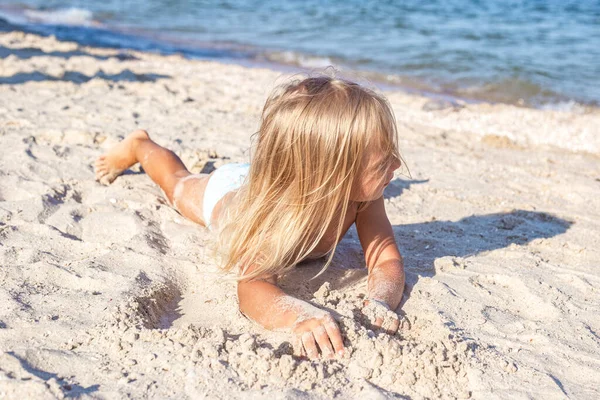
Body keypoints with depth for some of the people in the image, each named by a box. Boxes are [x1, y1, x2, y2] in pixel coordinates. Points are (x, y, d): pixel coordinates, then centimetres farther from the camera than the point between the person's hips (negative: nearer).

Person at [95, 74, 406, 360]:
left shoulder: (363, 196, -41)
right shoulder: (273, 211, -54)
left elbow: (388, 261, -40)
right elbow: (252, 289, -62)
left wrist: (380, 303, -63)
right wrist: (302, 315, -83)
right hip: (225, 194, -1)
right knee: (178, 182, 32)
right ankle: (139, 145, 57)